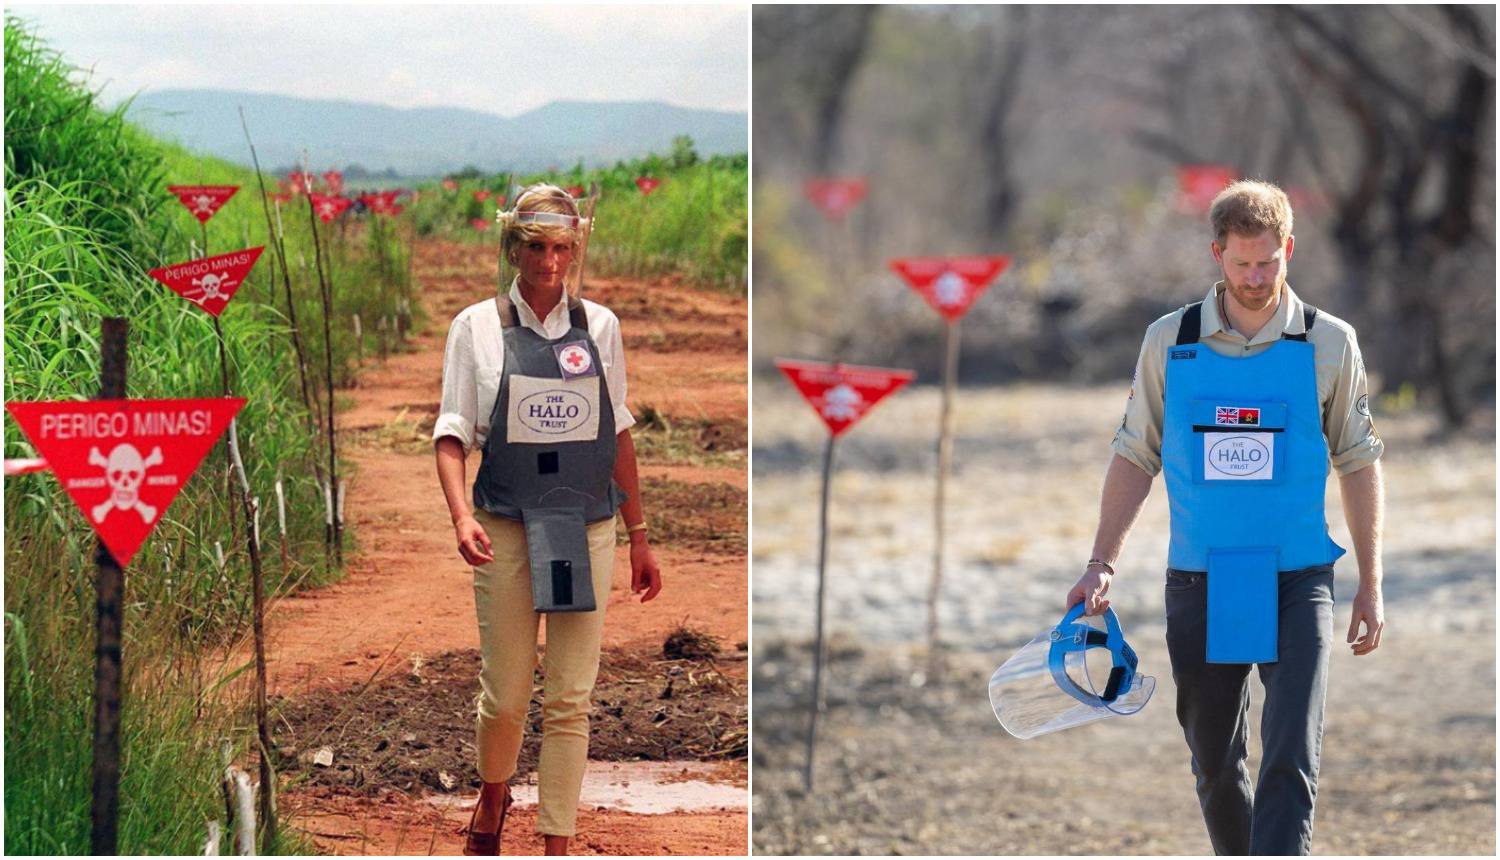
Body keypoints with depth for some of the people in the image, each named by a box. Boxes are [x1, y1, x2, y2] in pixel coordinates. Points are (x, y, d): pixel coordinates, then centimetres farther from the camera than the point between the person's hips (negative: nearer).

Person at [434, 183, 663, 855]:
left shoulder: (598, 326, 7)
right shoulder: (477, 328, 0)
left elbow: (619, 435, 13)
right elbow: (452, 433, -2)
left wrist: (638, 536, 13)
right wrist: (461, 515, -19)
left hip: (588, 529, 2)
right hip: (506, 529, -2)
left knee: (570, 700, -1)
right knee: (505, 695, 3)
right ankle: (493, 796, 34)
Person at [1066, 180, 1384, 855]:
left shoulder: (1328, 343, 0)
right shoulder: (1169, 342, 3)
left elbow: (1359, 463, 6)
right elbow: (1135, 456, 9)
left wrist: (1370, 585, 5)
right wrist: (1101, 564, 2)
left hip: (1295, 584, -2)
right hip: (1200, 587, 2)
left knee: (1290, 757, -12)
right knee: (1214, 763, 9)